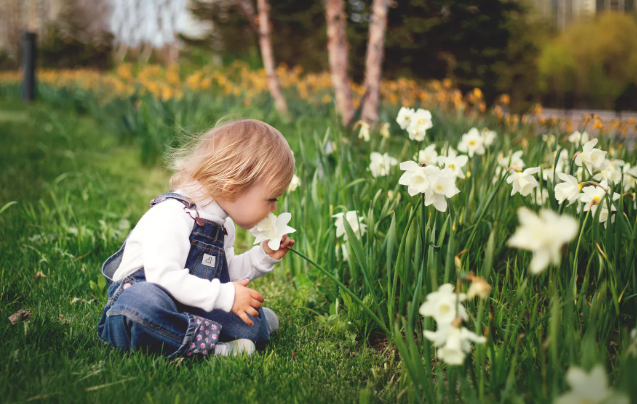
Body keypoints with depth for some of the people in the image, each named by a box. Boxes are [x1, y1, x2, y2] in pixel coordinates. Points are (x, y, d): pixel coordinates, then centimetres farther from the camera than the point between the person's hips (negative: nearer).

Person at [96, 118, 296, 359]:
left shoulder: (223, 225, 12)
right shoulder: (173, 214, -20)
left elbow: (227, 273, 25)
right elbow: (164, 276, -31)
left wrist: (263, 256, 11)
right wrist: (225, 295, -29)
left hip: (191, 308, 8)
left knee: (254, 328, -13)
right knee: (144, 301, -44)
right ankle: (207, 343, -35)